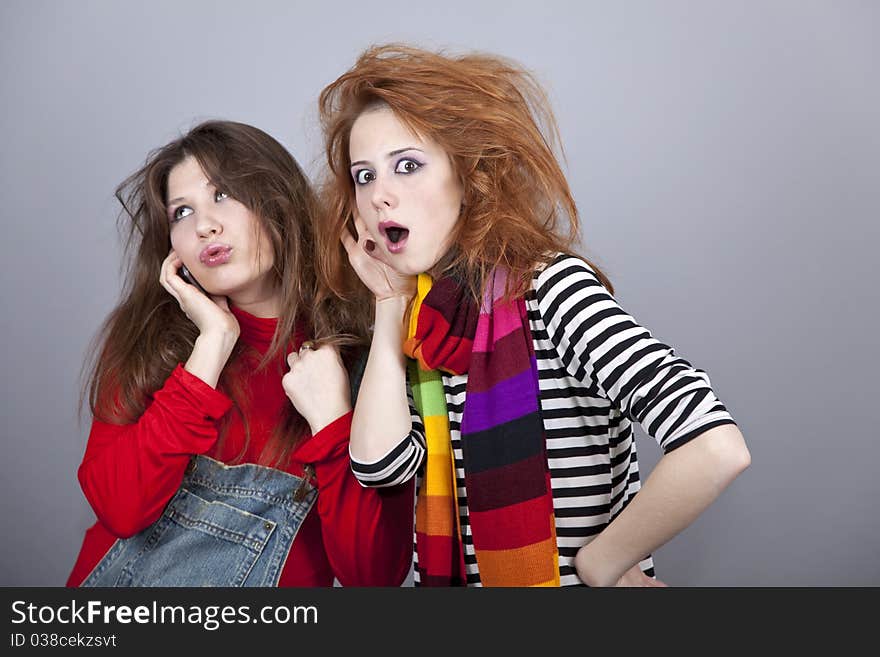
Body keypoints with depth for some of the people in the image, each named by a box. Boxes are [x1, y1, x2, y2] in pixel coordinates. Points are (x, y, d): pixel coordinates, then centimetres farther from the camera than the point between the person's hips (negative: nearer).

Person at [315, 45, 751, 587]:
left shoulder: (548, 285, -15)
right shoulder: (428, 321, 2)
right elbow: (382, 466, -10)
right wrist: (390, 304, -6)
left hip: (564, 575, -4)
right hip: (453, 572, 4)